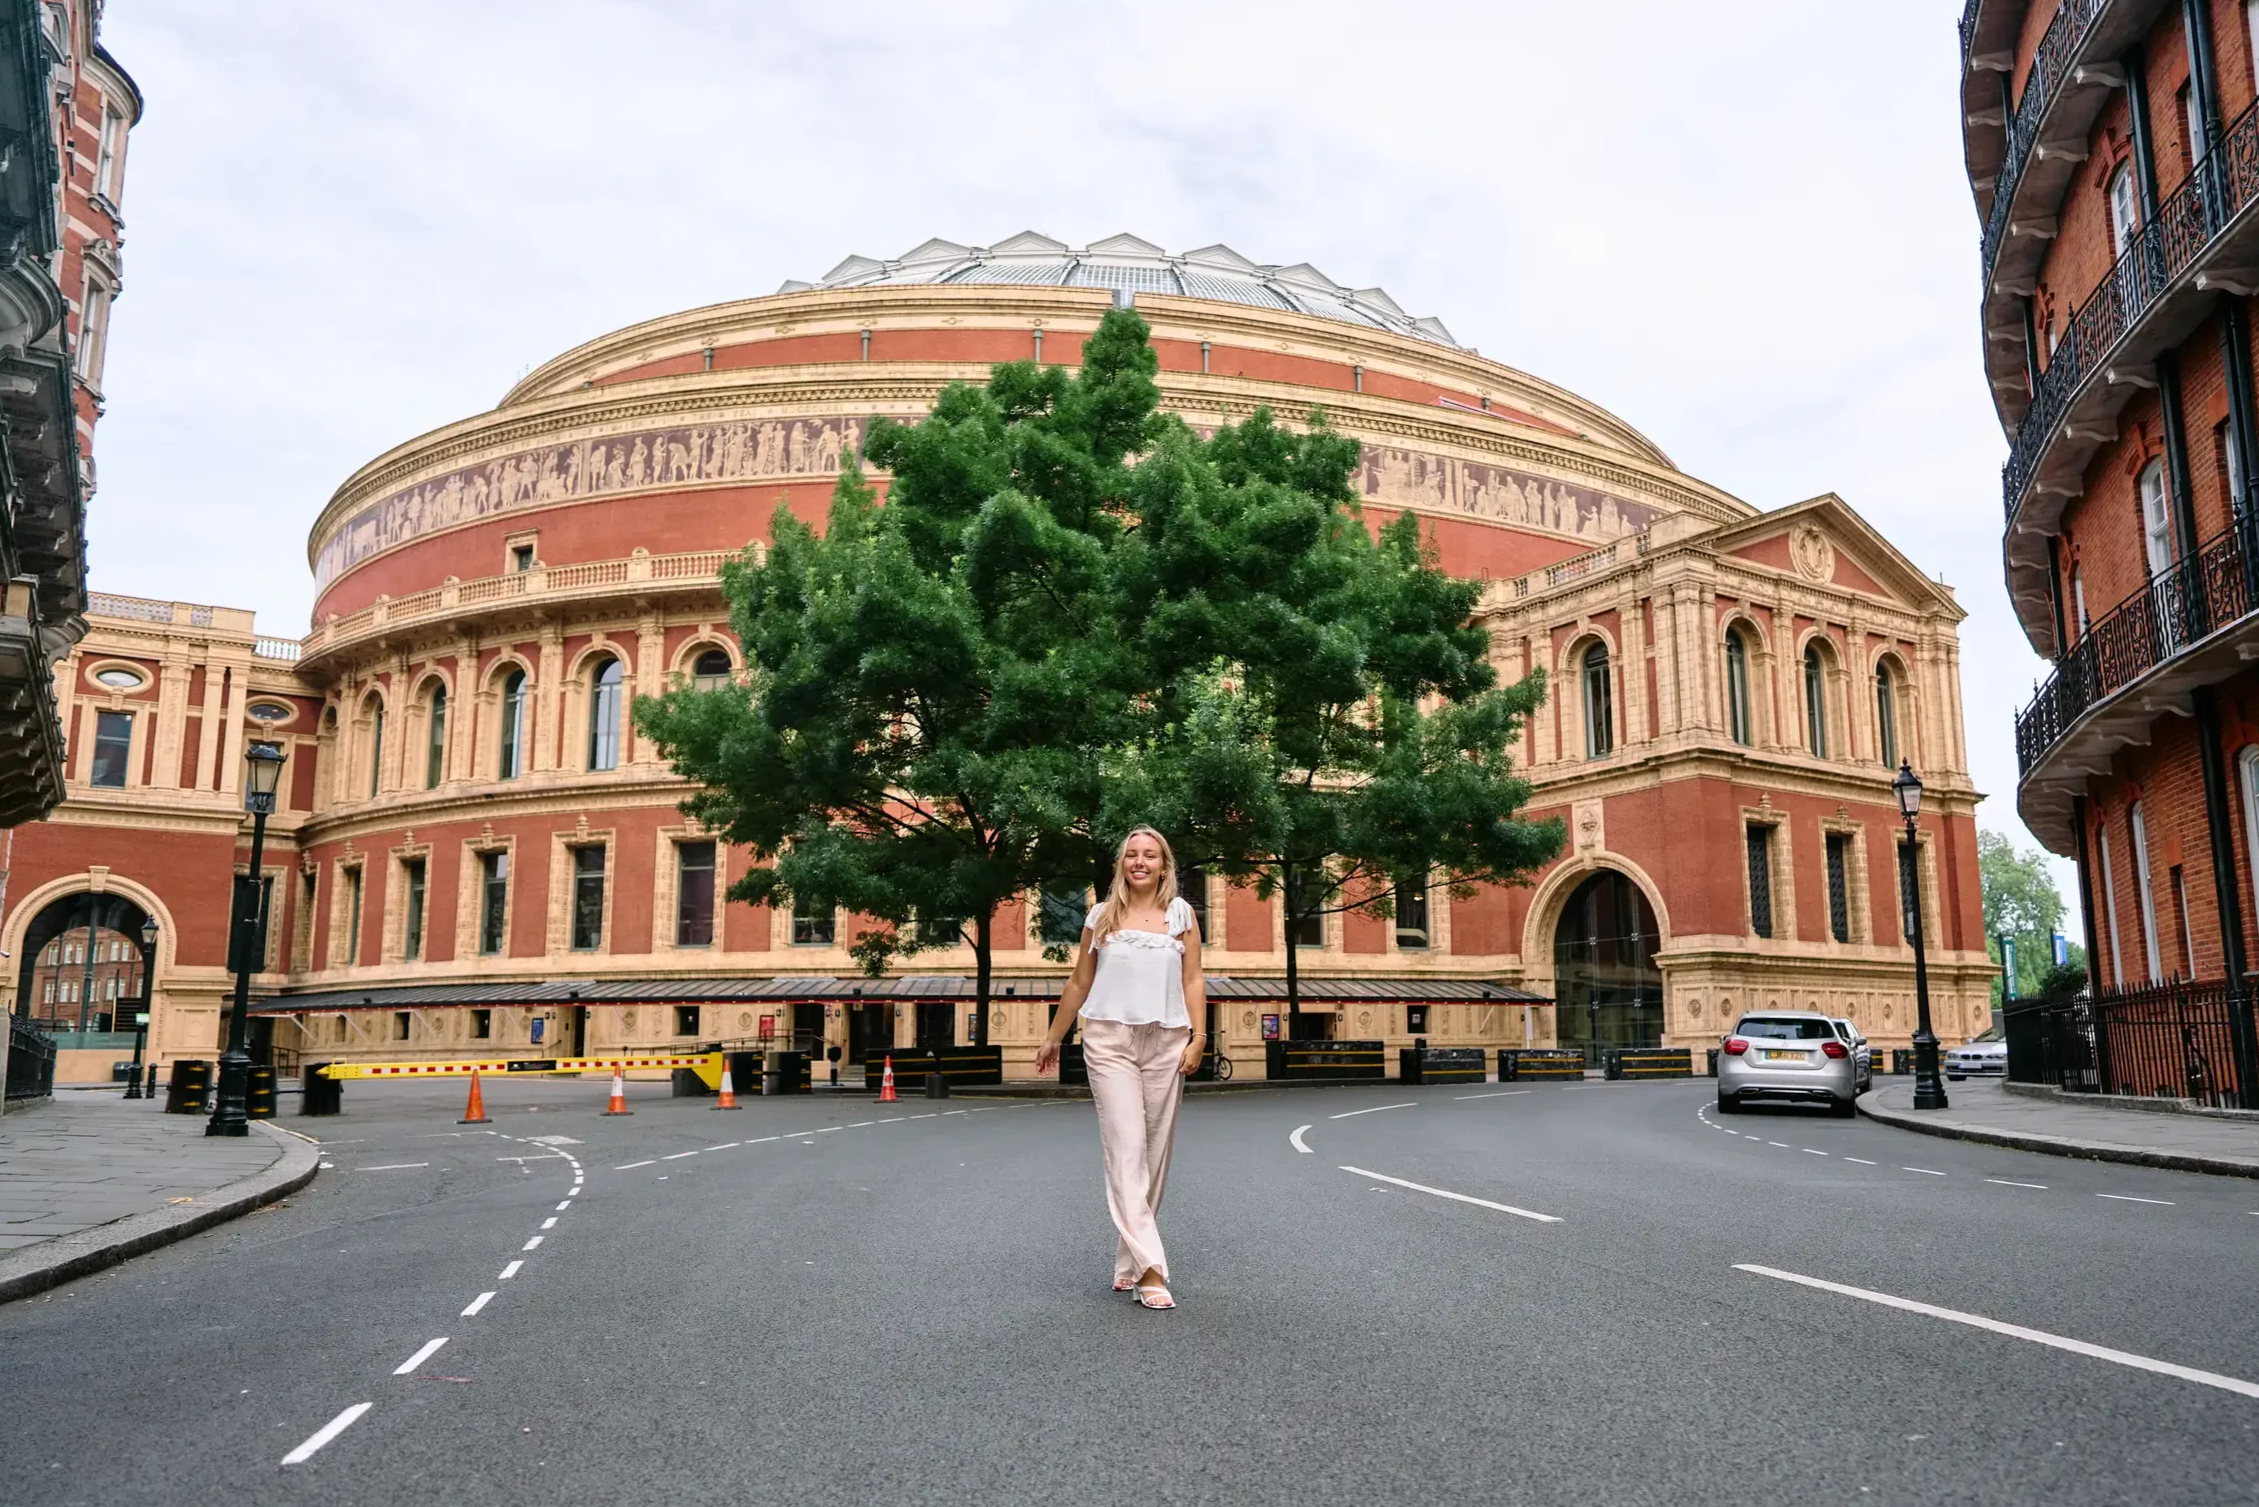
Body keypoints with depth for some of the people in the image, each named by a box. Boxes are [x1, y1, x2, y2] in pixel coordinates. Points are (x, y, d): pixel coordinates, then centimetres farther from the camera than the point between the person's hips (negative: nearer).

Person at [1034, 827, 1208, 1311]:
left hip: (1165, 1042, 2)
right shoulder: (1102, 916, 8)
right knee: (1125, 1148, -12)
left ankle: (1128, 1261, 19)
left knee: (1155, 1152, 6)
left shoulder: (1180, 914, 8)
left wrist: (1198, 1037, -6)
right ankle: (1150, 1268, -17)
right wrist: (1054, 1038, 18)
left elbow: (1193, 980, 4)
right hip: (1110, 1039, -1)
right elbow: (1079, 983, 15)